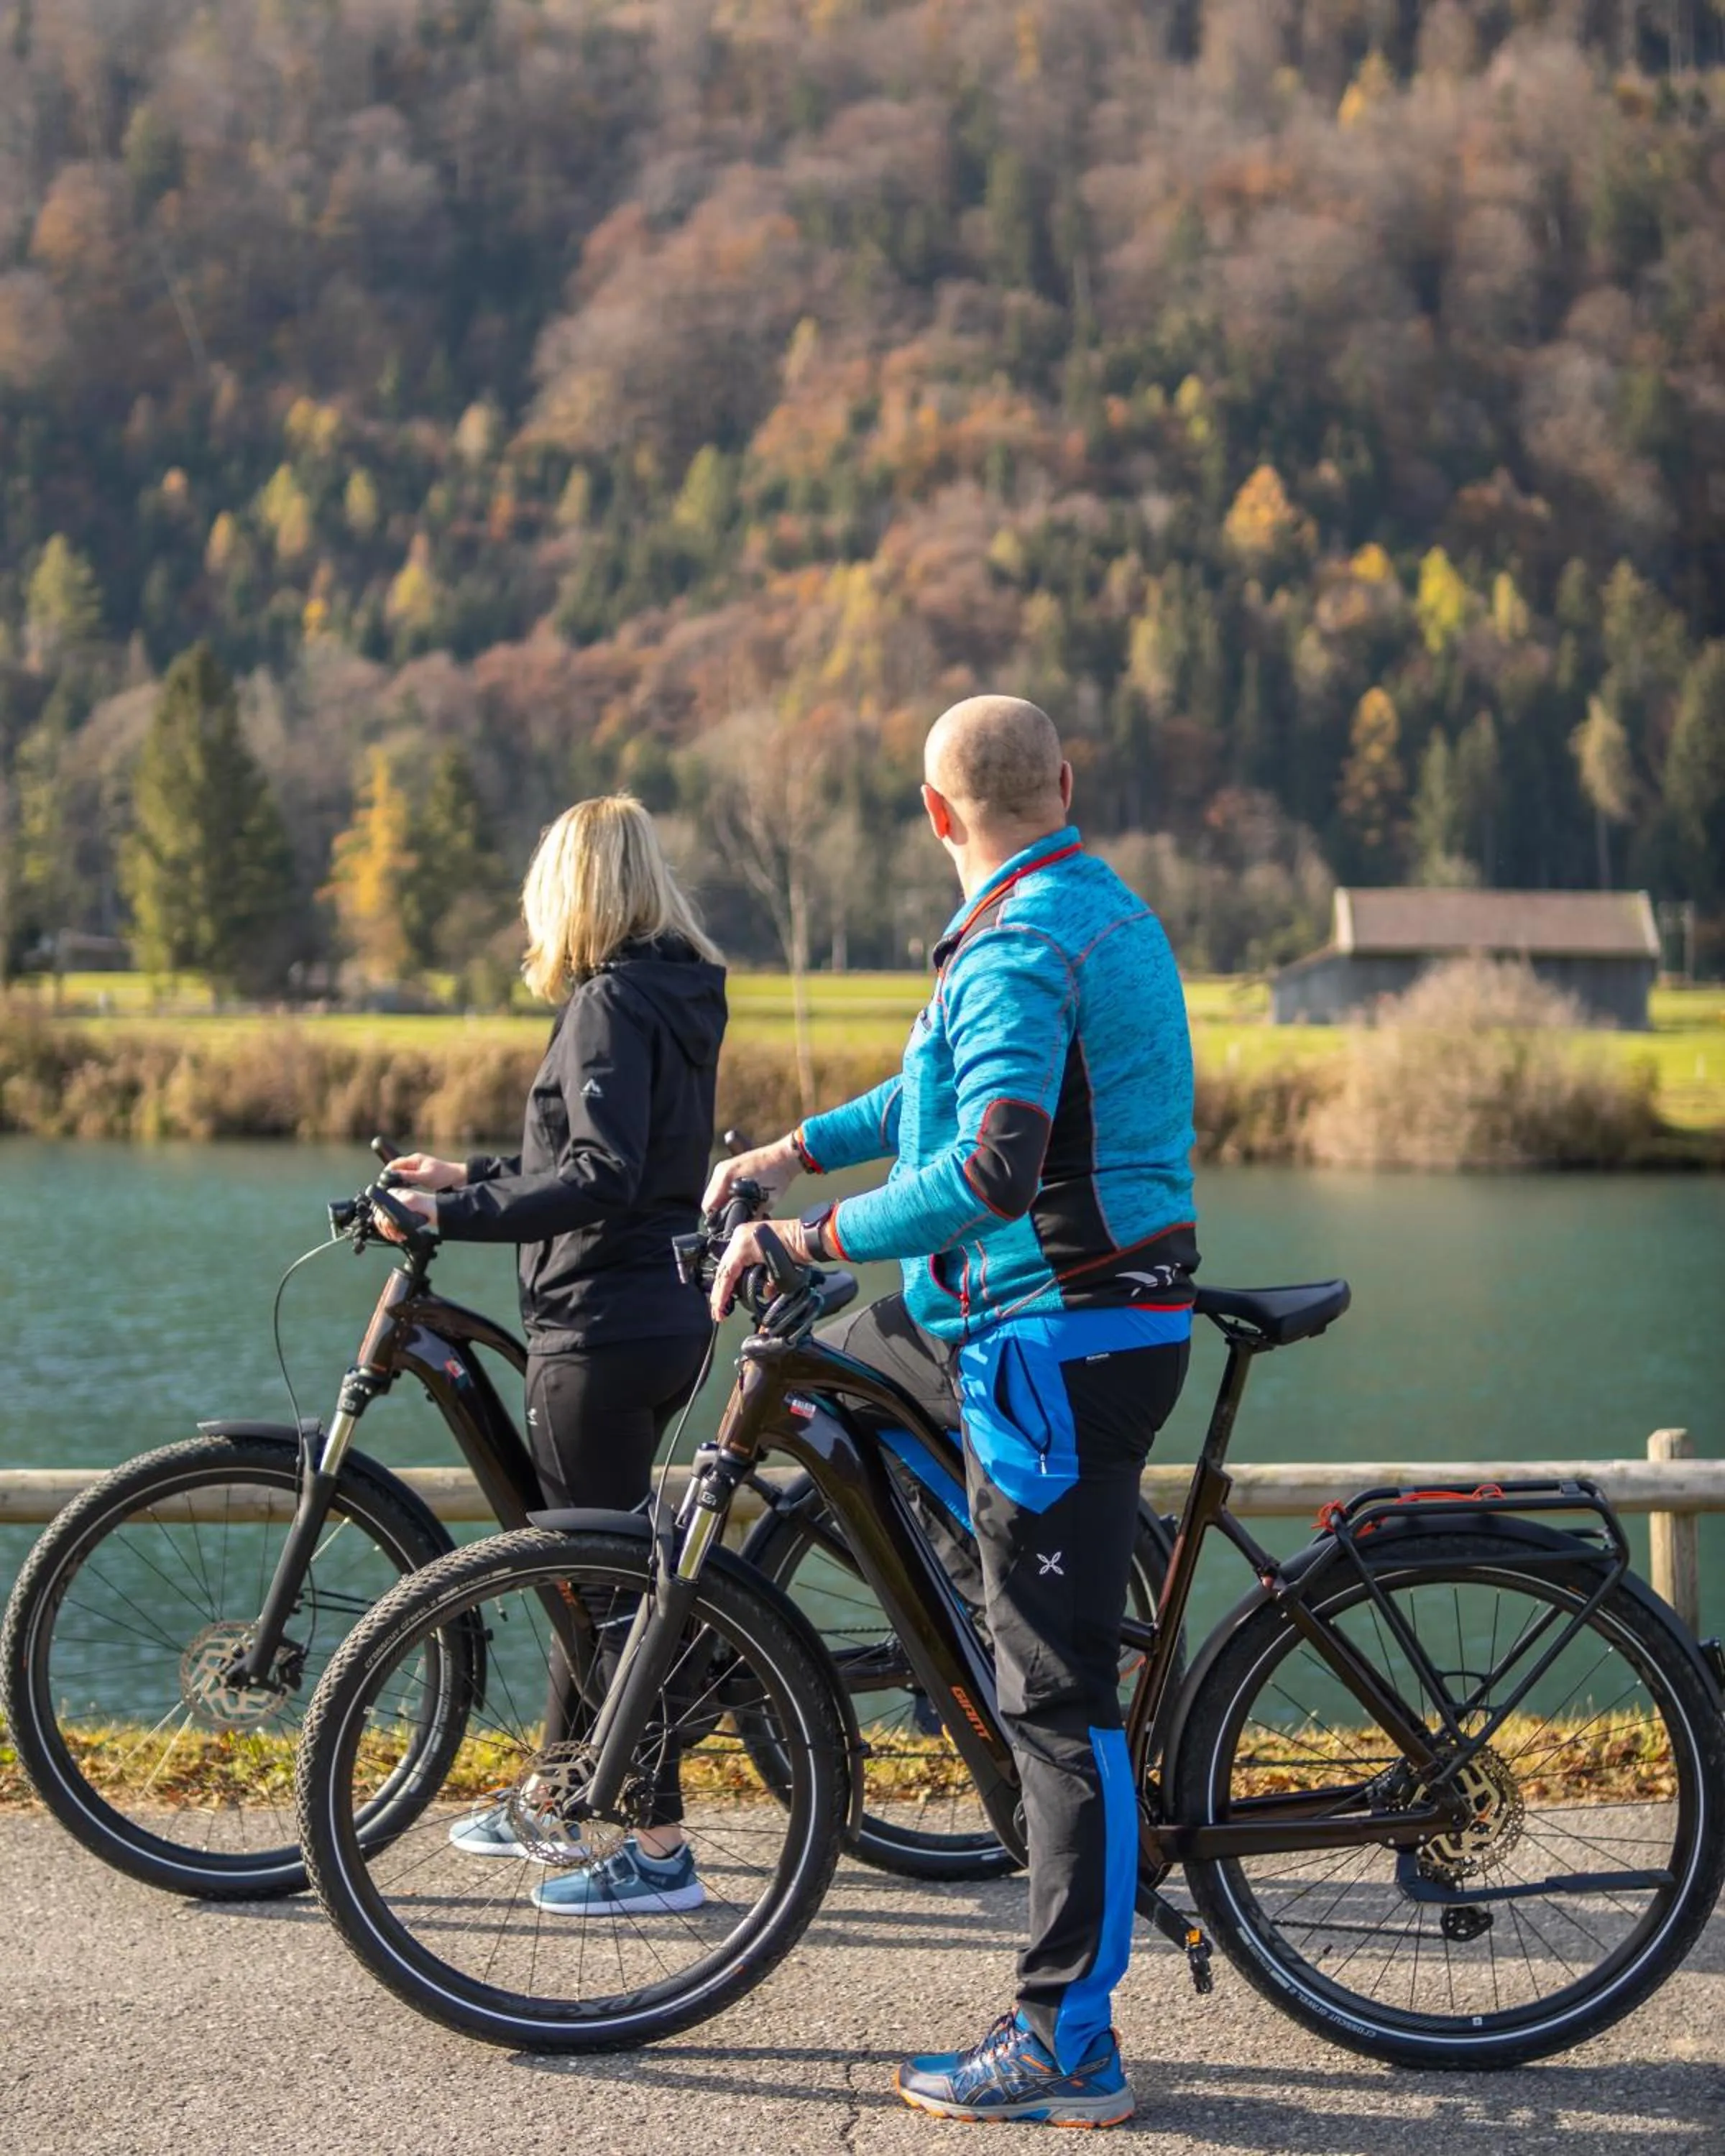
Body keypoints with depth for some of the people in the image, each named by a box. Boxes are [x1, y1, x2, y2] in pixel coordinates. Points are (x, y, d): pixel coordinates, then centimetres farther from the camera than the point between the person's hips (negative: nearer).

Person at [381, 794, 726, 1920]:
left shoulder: (611, 1003, -15)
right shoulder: (682, 996, 13)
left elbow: (600, 1177, -25)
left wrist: (453, 1214, -24)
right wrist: (474, 1175, 24)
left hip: (603, 1329, -10)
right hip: (668, 1315, 10)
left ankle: (658, 1850, 2)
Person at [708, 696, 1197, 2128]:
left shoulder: (1016, 951, -18)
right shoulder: (1108, 911, 14)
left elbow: (994, 1170, -31)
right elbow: (971, 1084, 27)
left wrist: (809, 1240, -24)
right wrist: (799, 1150, 24)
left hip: (1058, 1344, -10)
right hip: (1105, 1319, 10)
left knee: (1059, 1693, -6)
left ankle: (1069, 2045, 0)